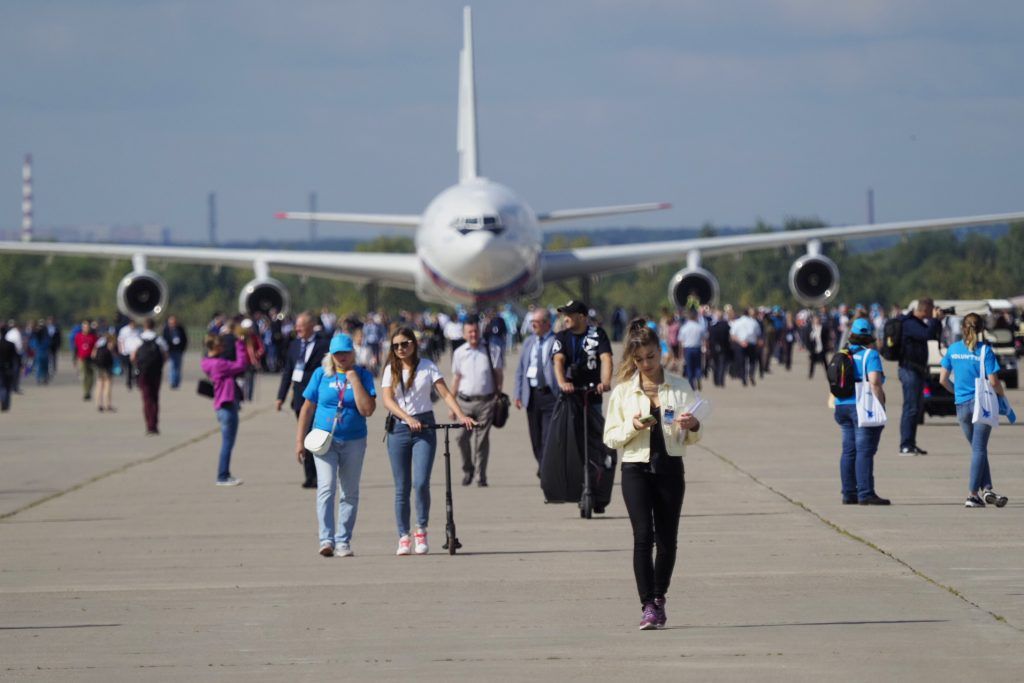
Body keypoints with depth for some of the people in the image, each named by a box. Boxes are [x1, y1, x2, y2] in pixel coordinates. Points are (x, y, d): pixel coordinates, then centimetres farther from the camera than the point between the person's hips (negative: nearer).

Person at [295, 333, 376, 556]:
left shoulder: (363, 375, 0)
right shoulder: (321, 374, 3)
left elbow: (367, 410, -12)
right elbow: (307, 408, 8)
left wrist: (353, 378, -13)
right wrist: (300, 441, 5)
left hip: (353, 441, 1)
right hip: (324, 439, -1)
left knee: (350, 493, 6)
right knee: (326, 488, -15)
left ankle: (343, 541, 14)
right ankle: (326, 539, -20)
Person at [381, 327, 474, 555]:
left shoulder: (427, 366, 4)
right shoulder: (390, 370, 6)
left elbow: (445, 394, -2)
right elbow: (388, 400, -6)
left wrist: (461, 415, -18)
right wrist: (408, 418, -21)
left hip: (424, 427, -1)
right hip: (398, 429, 1)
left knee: (421, 482, -15)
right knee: (402, 487, 2)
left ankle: (421, 530, 1)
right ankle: (403, 537, 8)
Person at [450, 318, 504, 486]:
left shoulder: (492, 350, 0)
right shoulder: (459, 353, 6)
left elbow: (498, 374, 6)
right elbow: (456, 379, 13)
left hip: (486, 401, -2)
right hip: (465, 401, 2)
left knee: (482, 439, -1)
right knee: (463, 438, -3)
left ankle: (481, 476, 6)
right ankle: (467, 470, 19)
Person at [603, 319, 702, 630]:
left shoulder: (681, 388, 6)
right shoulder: (623, 392, 6)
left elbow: (694, 438, 11)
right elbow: (610, 437, 4)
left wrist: (693, 426, -12)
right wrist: (632, 426, -13)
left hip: (671, 467, 1)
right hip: (636, 468, -1)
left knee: (667, 539, 4)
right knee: (643, 536, -13)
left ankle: (659, 598, 22)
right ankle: (648, 606, -15)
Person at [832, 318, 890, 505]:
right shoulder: (870, 355, -8)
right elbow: (874, 383, -18)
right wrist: (881, 406, -15)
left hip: (843, 406, 7)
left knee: (848, 450, 10)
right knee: (865, 450, -8)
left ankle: (848, 493, 11)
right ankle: (865, 493, -11)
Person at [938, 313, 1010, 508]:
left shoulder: (953, 349, 3)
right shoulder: (984, 350, -9)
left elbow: (943, 379, 6)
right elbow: (993, 381, -11)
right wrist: (1003, 396, 7)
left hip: (961, 405, 4)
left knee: (978, 448, 14)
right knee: (979, 449, -1)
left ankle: (986, 490, 9)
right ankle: (972, 494, -5)